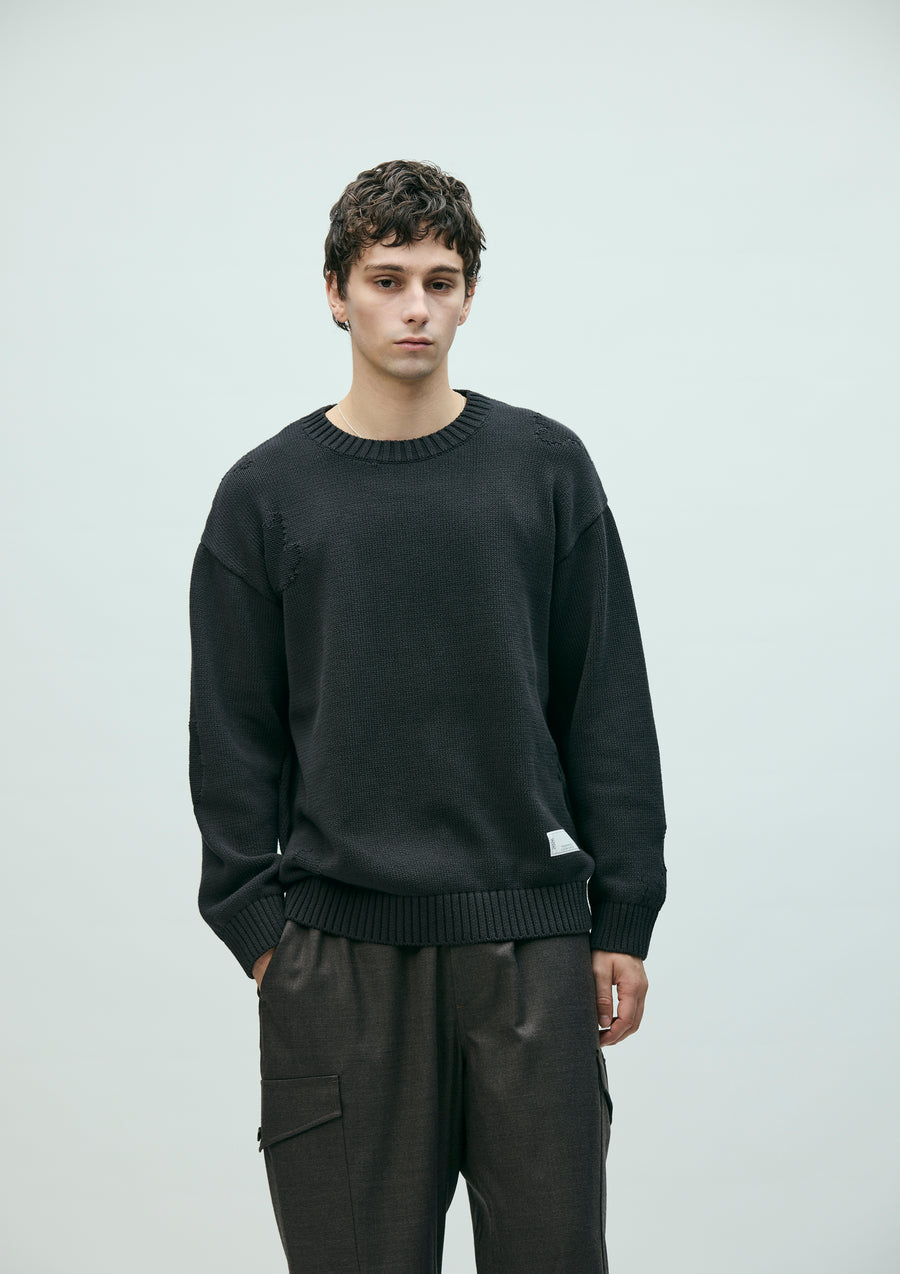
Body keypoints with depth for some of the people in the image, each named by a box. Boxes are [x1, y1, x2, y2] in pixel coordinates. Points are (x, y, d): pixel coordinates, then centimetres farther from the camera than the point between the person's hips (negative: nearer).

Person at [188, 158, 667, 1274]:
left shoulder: (546, 468, 5)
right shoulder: (266, 494, 4)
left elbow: (608, 710, 5)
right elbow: (235, 740, 5)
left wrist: (623, 922, 2)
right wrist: (256, 931, -1)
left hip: (528, 935, 1)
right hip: (337, 953, 0)